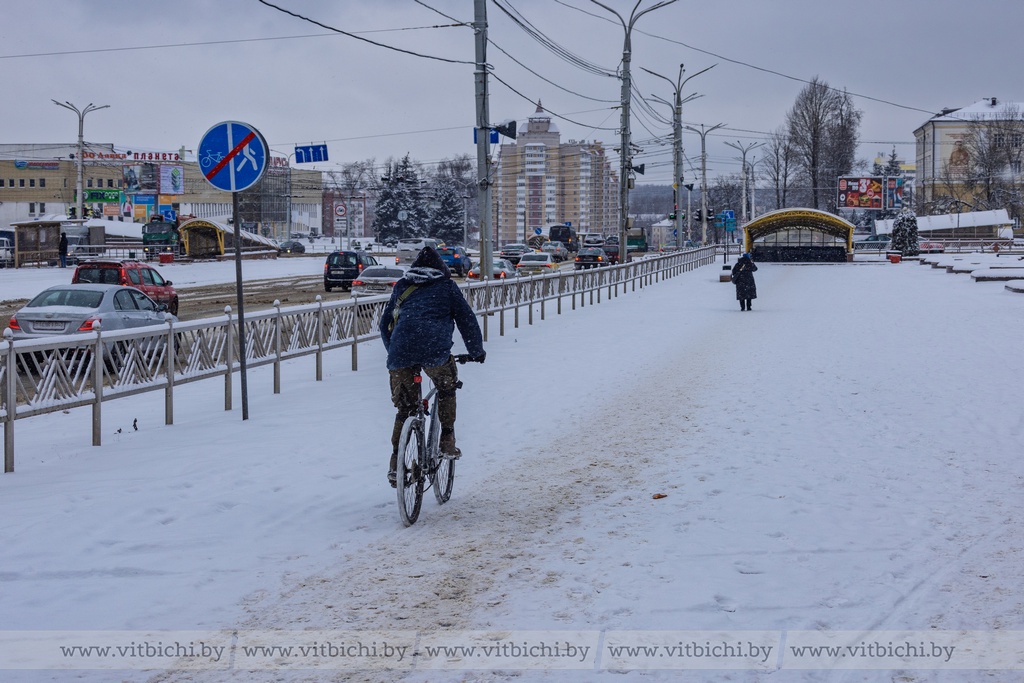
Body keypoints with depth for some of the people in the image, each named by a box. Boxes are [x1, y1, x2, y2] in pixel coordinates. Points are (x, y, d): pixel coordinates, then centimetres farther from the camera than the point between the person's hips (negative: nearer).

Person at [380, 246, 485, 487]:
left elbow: (385, 325, 31)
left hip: (401, 353, 2)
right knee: (446, 390, 26)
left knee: (405, 409, 15)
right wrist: (477, 351, 31)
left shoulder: (401, 287, 27)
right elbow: (467, 320, 18)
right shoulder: (447, 286, 18)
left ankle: (395, 463, 11)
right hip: (435, 350, -2)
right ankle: (447, 442, 18)